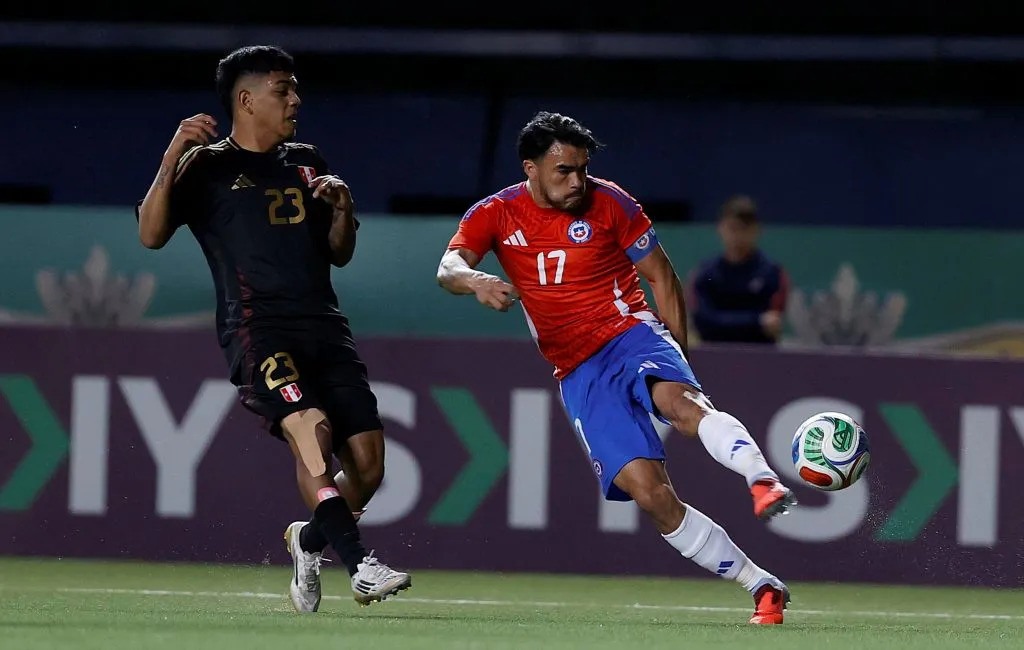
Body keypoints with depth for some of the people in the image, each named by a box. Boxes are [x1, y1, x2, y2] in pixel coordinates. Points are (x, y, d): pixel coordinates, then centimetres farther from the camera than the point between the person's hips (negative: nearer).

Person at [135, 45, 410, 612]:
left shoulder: (306, 163, 23)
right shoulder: (207, 166, 6)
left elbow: (339, 254, 28)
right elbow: (151, 234, -6)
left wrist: (342, 207, 8)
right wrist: (173, 157, -15)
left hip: (324, 327, 6)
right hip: (256, 329, -6)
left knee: (368, 465, -5)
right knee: (310, 426, -31)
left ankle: (310, 539, 25)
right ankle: (360, 565, -36)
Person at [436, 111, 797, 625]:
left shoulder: (607, 203, 1)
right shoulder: (497, 214, 3)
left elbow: (660, 274, 9)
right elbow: (448, 269, -11)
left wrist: (676, 351, 1)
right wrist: (475, 281, -36)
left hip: (630, 333, -1)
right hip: (577, 372, 1)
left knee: (681, 402, -39)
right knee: (650, 494, -15)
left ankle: (764, 484, -60)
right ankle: (763, 588, -13)